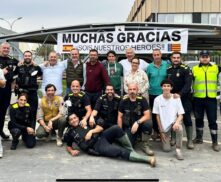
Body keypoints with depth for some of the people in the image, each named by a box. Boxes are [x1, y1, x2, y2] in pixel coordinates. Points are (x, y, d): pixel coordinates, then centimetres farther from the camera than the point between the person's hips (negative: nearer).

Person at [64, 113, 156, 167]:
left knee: (116, 128, -27)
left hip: (101, 137, 4)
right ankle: (148, 159, -31)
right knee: (121, 151, -25)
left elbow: (100, 128, 12)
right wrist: (72, 151, 1)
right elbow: (68, 146, 24)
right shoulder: (70, 133, 15)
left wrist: (91, 131, -8)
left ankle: (131, 150, -11)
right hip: (97, 147, -4)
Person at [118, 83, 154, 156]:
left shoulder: (142, 100, -8)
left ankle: (145, 146, -10)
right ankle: (134, 137, 16)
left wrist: (137, 122, -29)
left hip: (140, 125, 0)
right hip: (128, 127, 0)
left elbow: (147, 116, -13)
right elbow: (120, 117, 2)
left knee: (148, 124, -34)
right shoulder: (124, 101, -3)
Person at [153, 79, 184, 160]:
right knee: (166, 149, -8)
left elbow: (180, 115, -6)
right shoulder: (157, 99, -8)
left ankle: (178, 149, -18)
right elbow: (157, 116, -2)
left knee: (180, 129, -37)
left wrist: (177, 122, -28)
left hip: (173, 122, 0)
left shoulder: (176, 98, -7)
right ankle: (165, 139, 26)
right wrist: (161, 131, -4)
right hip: (163, 126, 0)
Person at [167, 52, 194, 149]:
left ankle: (190, 140, 4)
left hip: (184, 98, -4)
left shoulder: (186, 69, -8)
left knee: (187, 118, -2)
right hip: (172, 97, 4)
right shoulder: (168, 70, 8)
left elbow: (188, 84, -17)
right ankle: (173, 138, 20)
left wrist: (180, 94, -29)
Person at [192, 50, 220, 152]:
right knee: (199, 119, 12)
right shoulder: (194, 69, 4)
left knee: (212, 120, 1)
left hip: (211, 98, 0)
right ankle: (199, 138, 27)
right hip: (198, 98, 1)